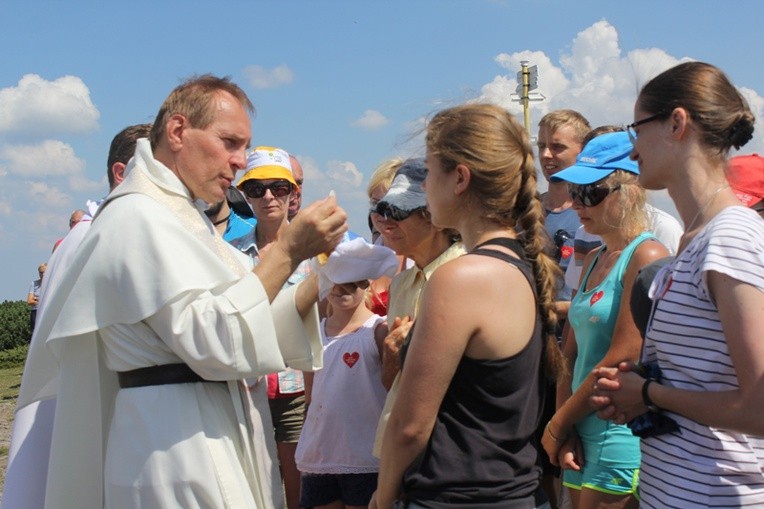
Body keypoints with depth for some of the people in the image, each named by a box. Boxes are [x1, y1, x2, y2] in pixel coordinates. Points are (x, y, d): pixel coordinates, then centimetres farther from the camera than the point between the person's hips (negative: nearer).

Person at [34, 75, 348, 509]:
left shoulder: (184, 217, 17)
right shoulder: (139, 218, -14)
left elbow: (257, 326, 12)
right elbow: (214, 343, -24)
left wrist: (319, 281, -3)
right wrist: (288, 251, -22)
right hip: (178, 455, -10)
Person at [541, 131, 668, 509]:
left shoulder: (646, 256, -13)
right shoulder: (593, 261, 13)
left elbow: (622, 360, -18)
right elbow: (571, 353, 11)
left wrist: (557, 425, -8)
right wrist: (564, 432, -2)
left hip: (622, 440, -8)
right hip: (582, 442, 8)